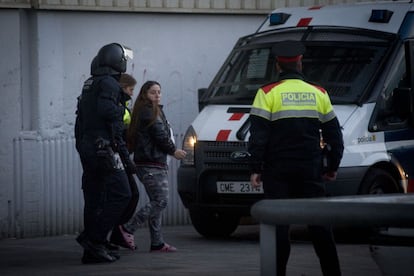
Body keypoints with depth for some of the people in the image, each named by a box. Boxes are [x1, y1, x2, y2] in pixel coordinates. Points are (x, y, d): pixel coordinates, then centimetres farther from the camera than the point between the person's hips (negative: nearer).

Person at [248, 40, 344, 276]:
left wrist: (255, 169, -5)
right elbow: (334, 135, 13)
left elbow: (258, 135, -8)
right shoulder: (319, 94, 8)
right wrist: (333, 167, 21)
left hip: (278, 171, -3)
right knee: (319, 222, 7)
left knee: (279, 224, -2)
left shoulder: (268, 93, -3)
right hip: (311, 170, 3)